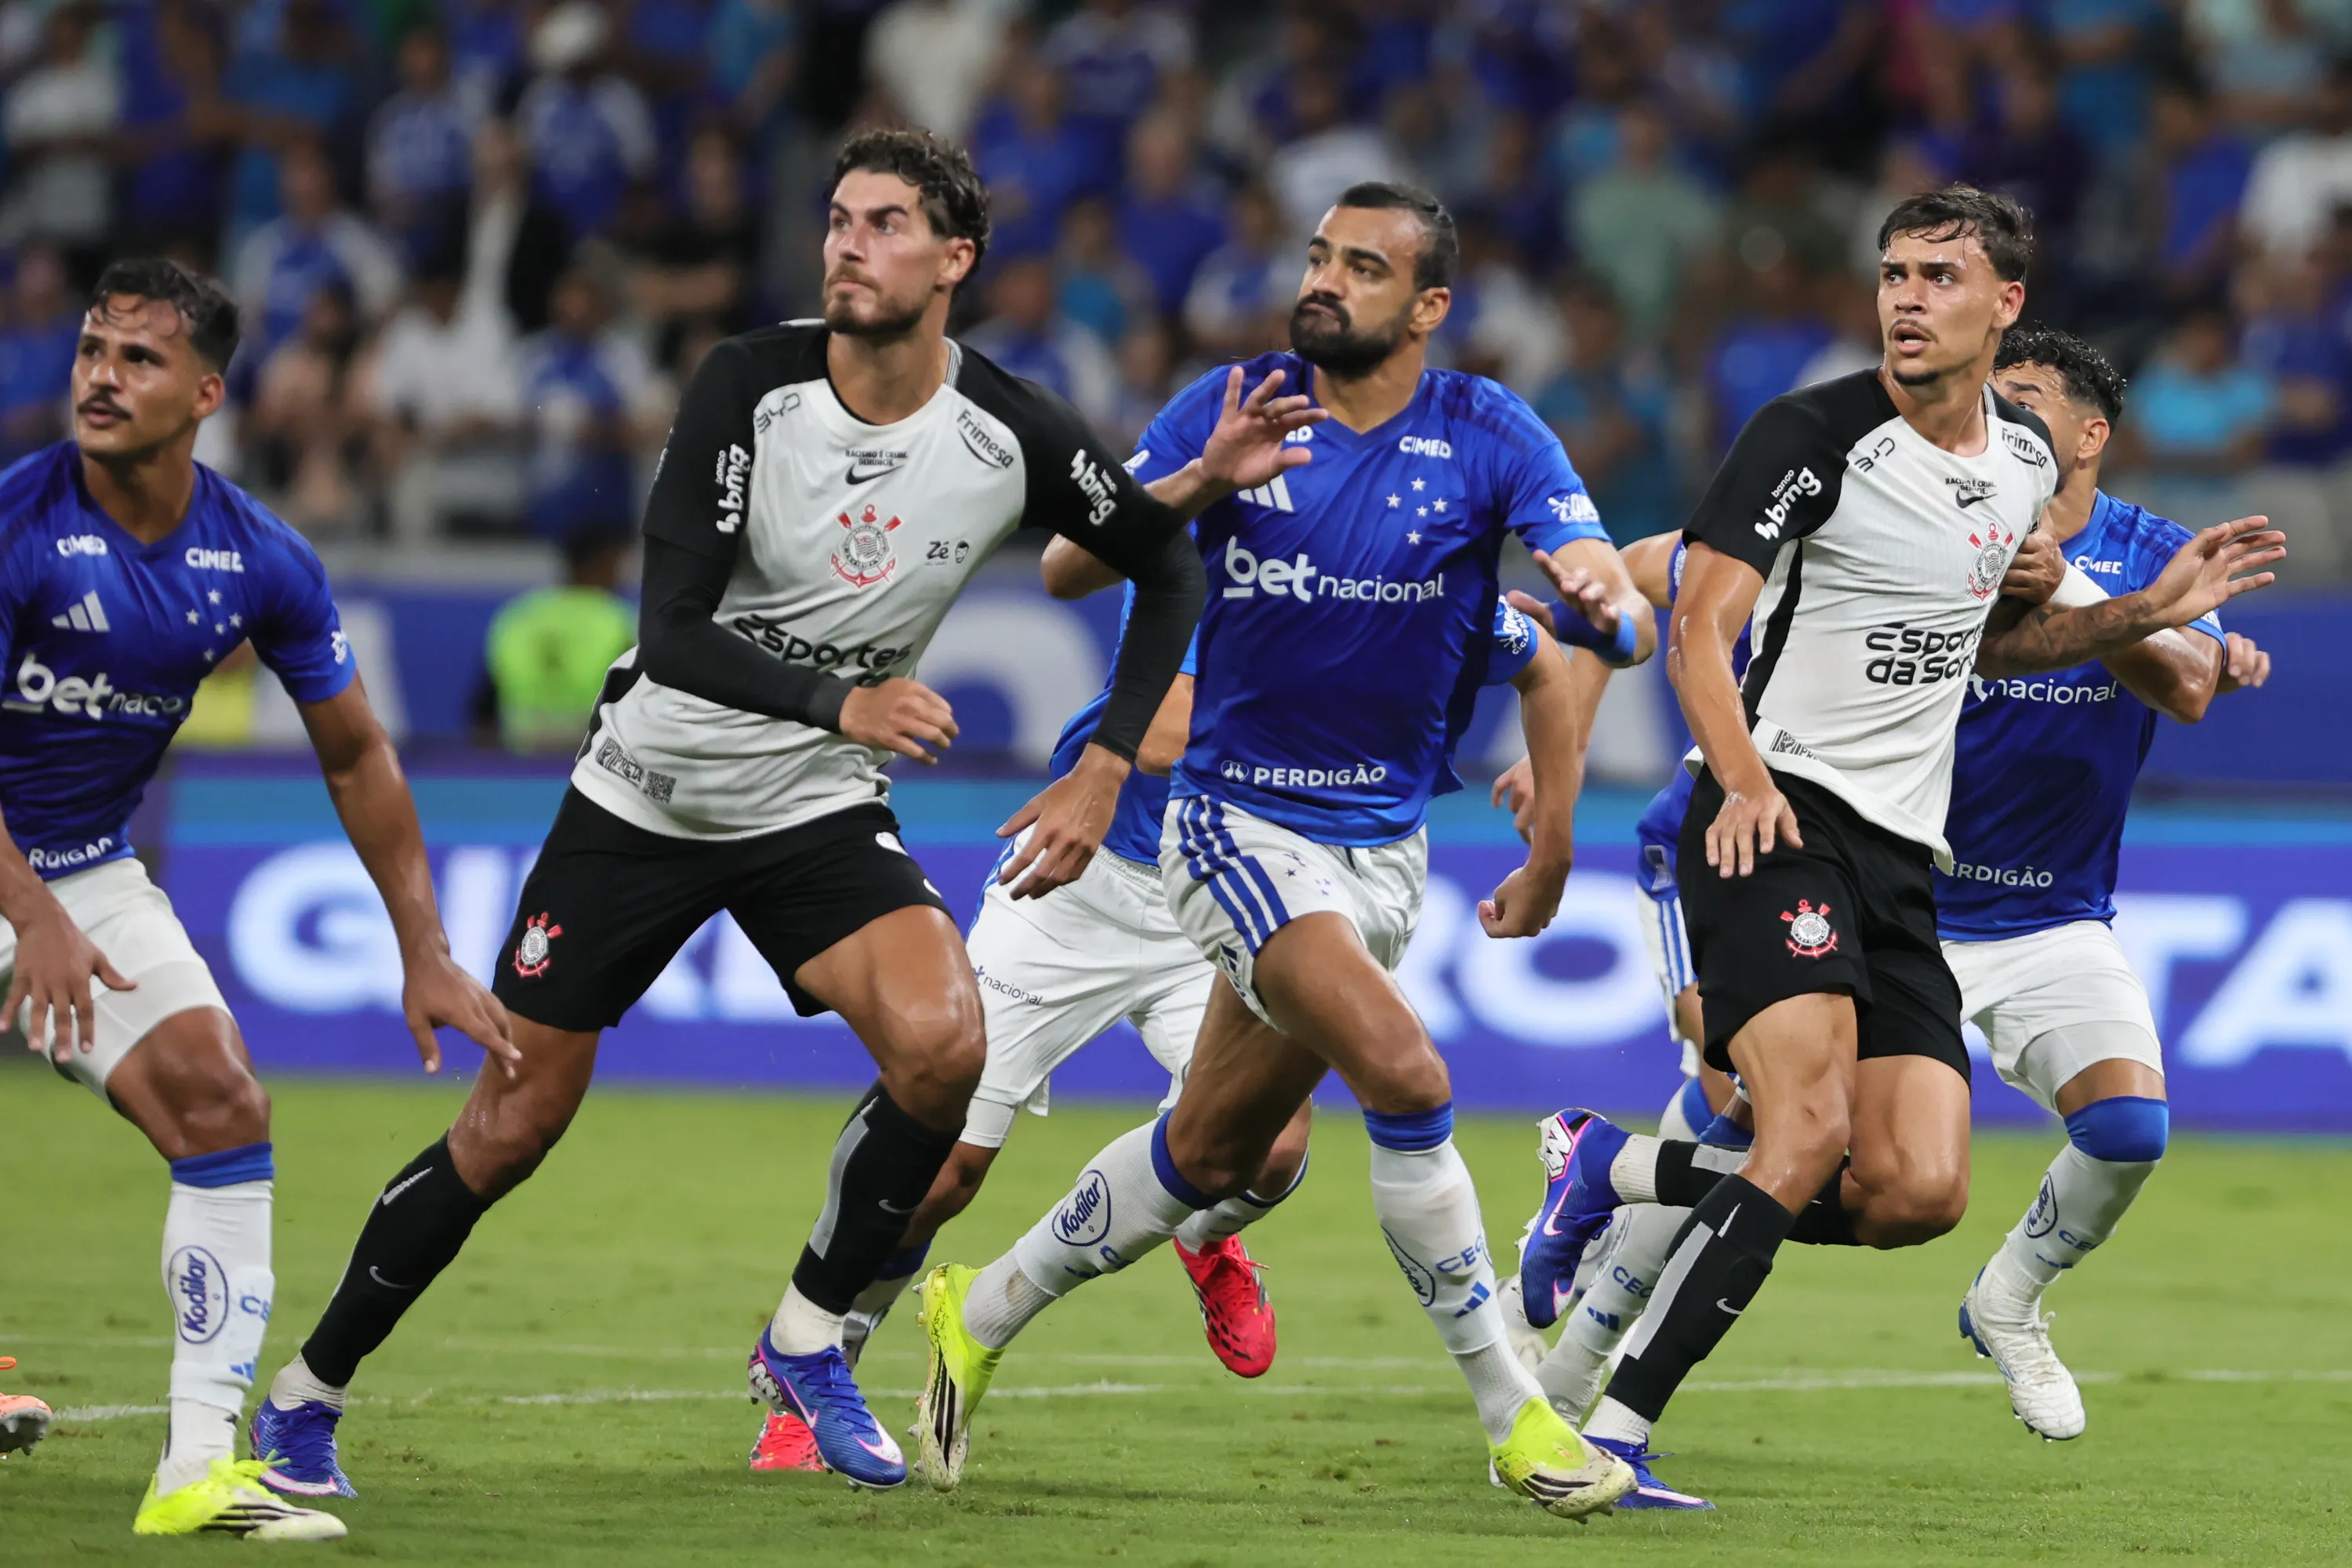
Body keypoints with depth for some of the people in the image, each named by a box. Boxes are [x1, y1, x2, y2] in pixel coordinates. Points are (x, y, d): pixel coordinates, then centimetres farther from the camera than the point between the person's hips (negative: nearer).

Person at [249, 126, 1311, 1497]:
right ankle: (309, 1396, 21)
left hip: (819, 815, 1)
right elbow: (674, 628, -24)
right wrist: (840, 704, -39)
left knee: (944, 1040, -27)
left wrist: (1104, 774, -5)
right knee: (507, 1134, 1)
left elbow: (1167, 571, 5)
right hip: (646, 799, -1)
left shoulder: (1013, 435, -13)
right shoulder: (752, 385, -18)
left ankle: (810, 1340, -5)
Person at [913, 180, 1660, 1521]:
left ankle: (984, 1314, 35)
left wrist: (1607, 607, -34)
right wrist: (1205, 483, -24)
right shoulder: (1231, 408, -4)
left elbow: (1625, 625, -10)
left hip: (1385, 843, 4)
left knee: (1214, 1155, 13)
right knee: (1408, 1079, -23)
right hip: (1241, 821, -4)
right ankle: (1516, 1419, -13)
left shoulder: (1489, 438, -4)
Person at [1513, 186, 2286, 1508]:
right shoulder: (1812, 437, -8)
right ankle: (1613, 1433, -24)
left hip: (1904, 856, 7)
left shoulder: (2028, 457, 13)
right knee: (1812, 1128, -26)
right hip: (1778, 824, -7)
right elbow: (1701, 631, -13)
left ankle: (1615, 1170, 12)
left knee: (1918, 1192, -6)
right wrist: (1744, 781, -29)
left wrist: (2149, 614, 14)